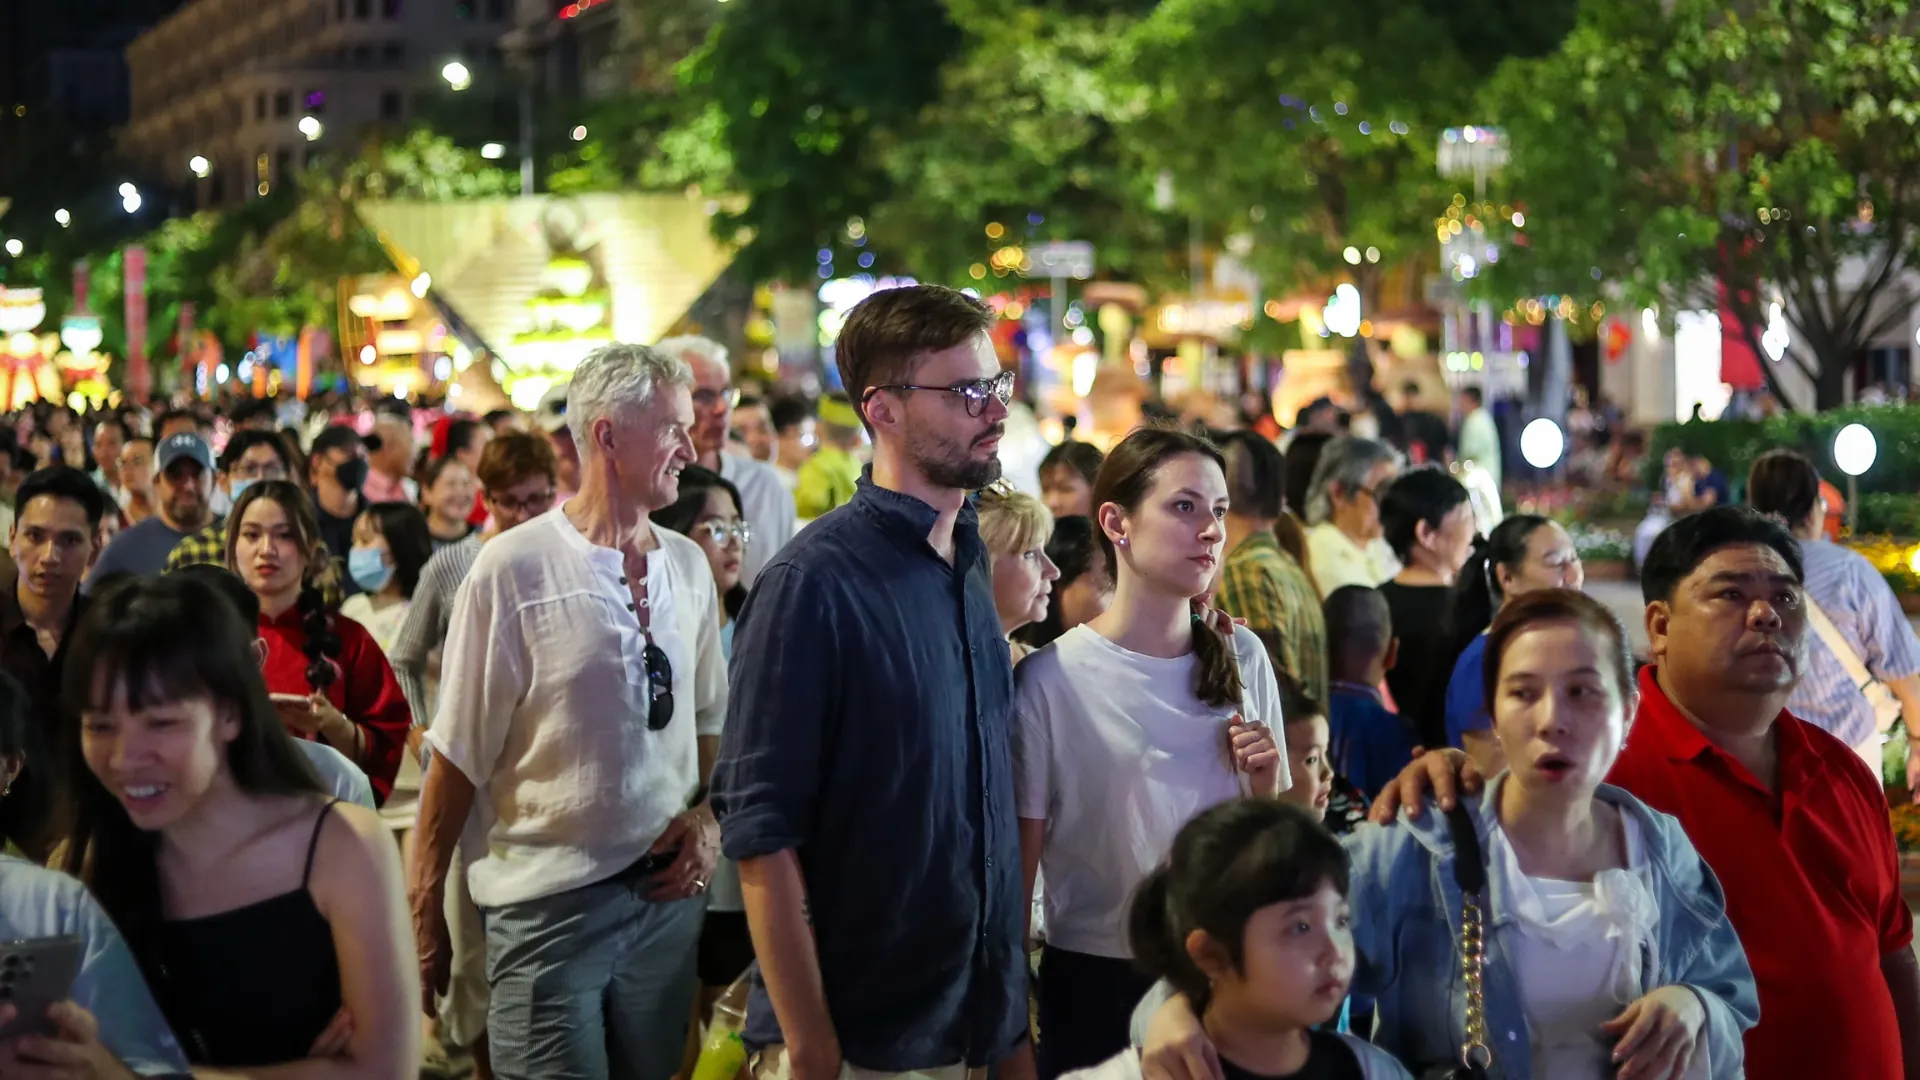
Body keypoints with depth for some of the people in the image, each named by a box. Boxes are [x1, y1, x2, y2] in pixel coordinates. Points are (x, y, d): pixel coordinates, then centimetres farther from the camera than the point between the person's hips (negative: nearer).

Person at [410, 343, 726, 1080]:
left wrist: (709, 821, 0)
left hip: (668, 891, 5)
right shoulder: (513, 569, -9)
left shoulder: (688, 566, 7)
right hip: (547, 901, -5)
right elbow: (458, 755, -7)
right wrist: (424, 910, -7)